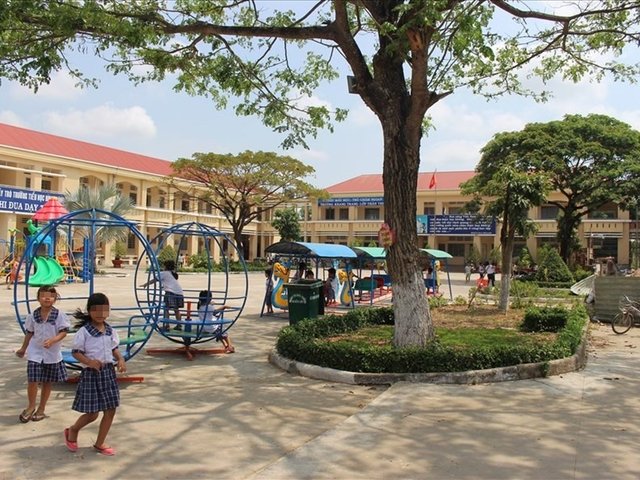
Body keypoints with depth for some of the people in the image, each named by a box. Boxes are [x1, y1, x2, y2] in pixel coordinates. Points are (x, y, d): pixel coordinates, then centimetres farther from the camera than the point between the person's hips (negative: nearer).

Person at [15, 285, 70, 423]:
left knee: (47, 382, 10)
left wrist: (52, 340, -26)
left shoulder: (59, 315, -9)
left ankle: (41, 409, 26)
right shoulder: (33, 315, -2)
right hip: (35, 352, 1)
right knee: (32, 380, -5)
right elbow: (29, 333, 10)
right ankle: (31, 407, 18)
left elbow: (63, 332, -10)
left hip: (52, 354, -1)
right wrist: (23, 349, 16)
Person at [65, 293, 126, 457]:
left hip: (108, 372, 6)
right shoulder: (84, 331, -12)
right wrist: (89, 362, -25)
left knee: (110, 410, 7)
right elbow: (75, 352, -10)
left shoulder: (110, 331, 4)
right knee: (92, 414, 0)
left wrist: (120, 360, -5)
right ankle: (72, 431, 31)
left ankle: (100, 443, 23)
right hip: (91, 373, -5)